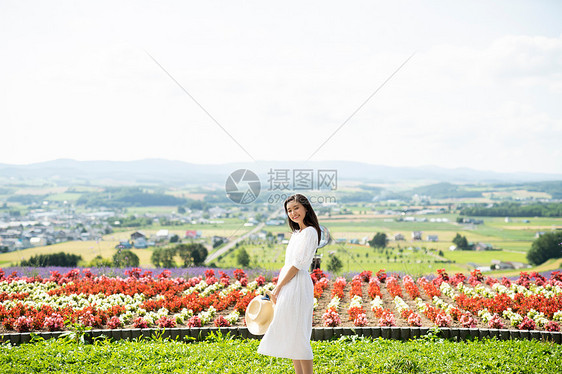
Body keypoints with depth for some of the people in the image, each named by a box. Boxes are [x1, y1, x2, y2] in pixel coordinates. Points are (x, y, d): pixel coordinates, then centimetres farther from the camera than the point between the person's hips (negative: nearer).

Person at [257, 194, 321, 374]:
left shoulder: (309, 232, -11)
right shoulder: (296, 233, 17)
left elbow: (297, 265, -16)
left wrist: (278, 288, -13)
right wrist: (278, 288, 11)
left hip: (297, 285, -9)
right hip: (287, 287, 9)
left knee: (298, 335, -7)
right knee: (290, 336, 11)